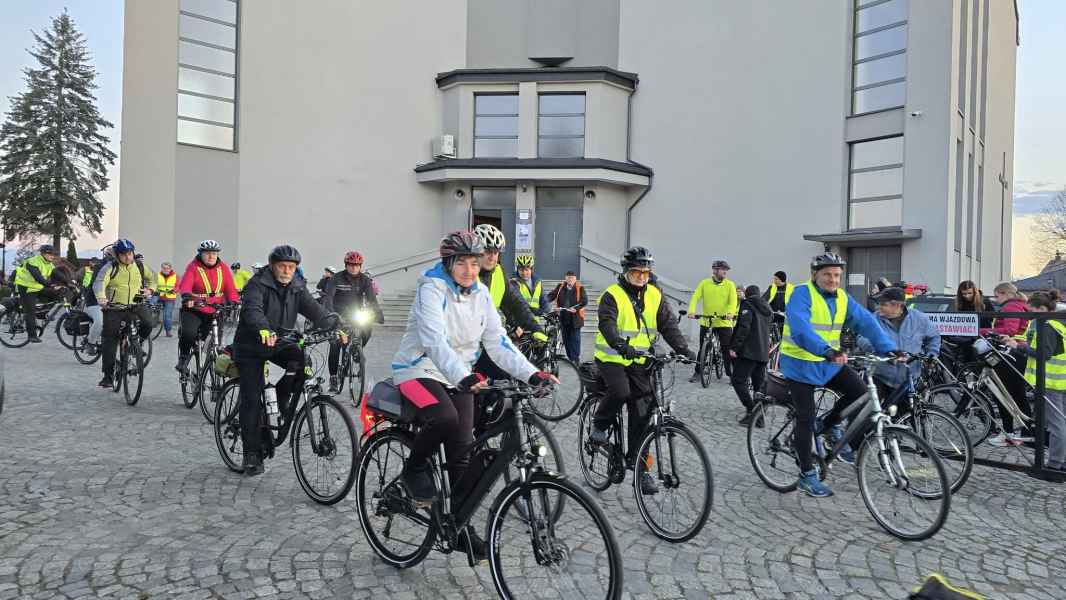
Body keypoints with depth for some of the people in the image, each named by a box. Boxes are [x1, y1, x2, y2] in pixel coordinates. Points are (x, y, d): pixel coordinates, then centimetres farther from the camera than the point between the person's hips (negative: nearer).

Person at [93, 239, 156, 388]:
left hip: (136, 305, 2)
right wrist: (101, 298, -38)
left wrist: (150, 289, 7)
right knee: (110, 341, -1)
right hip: (114, 307, -2)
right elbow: (99, 283, -19)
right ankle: (108, 375, 9)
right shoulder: (110, 267, -4)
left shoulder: (139, 266, 8)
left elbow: (151, 279, 27)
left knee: (149, 323, -25)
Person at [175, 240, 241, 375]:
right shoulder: (193, 267, -6)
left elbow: (230, 288, -5)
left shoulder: (223, 268, 2)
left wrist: (235, 301, -23)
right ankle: (183, 359, 1)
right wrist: (187, 296, -42)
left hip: (215, 311, 3)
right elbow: (185, 285, -20)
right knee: (188, 333, -24)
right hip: (194, 310, -3)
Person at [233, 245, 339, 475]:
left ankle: (283, 395, 0)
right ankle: (251, 454, 4)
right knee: (252, 399, -6)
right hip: (251, 346, -4)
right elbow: (252, 309, -35)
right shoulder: (257, 284, -17)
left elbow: (315, 310, -9)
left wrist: (335, 327, -26)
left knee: (303, 361, -26)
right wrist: (263, 329, -56)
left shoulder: (297, 288, 0)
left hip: (280, 344, 4)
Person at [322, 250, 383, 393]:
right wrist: (329, 314, -38)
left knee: (367, 328, -23)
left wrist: (378, 313, -30)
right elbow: (327, 296, -21)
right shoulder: (336, 279, -10)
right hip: (338, 315, -3)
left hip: (356, 314, 3)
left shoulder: (365, 280, -4)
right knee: (335, 345, -13)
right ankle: (333, 378, -6)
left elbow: (371, 298, -13)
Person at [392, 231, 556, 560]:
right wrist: (464, 376, -47)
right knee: (444, 418, -34)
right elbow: (434, 341, -31)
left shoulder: (481, 295, 2)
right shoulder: (432, 289, -17)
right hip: (419, 370, -5)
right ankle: (415, 468, -4)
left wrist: (531, 374, -15)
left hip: (458, 377, 6)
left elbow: (498, 343, -1)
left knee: (462, 452, -1)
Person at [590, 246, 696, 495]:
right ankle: (599, 426, 0)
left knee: (641, 412, -2)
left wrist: (683, 350, -16)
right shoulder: (612, 295, -9)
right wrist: (621, 345, -44)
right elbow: (607, 323, -25)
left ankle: (640, 466, 7)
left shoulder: (654, 296, 6)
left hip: (639, 361, 4)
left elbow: (668, 324, 0)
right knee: (620, 392, -30)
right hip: (612, 358, -4)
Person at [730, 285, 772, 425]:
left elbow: (744, 328, -18)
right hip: (763, 353, 8)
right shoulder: (766, 307, 18)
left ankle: (751, 410, -16)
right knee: (759, 384, 13)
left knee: (738, 381, -6)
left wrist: (734, 347, -18)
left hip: (748, 351, -8)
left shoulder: (747, 304, -6)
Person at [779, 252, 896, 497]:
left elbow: (867, 322, -7)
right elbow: (800, 328, -34)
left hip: (829, 363, 6)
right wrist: (827, 351, -48)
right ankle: (807, 475, 14)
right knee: (806, 420, -1)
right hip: (800, 363, -5)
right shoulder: (802, 294, -18)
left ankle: (830, 425, 14)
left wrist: (889, 348, -22)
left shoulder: (843, 298, 2)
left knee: (860, 391, -14)